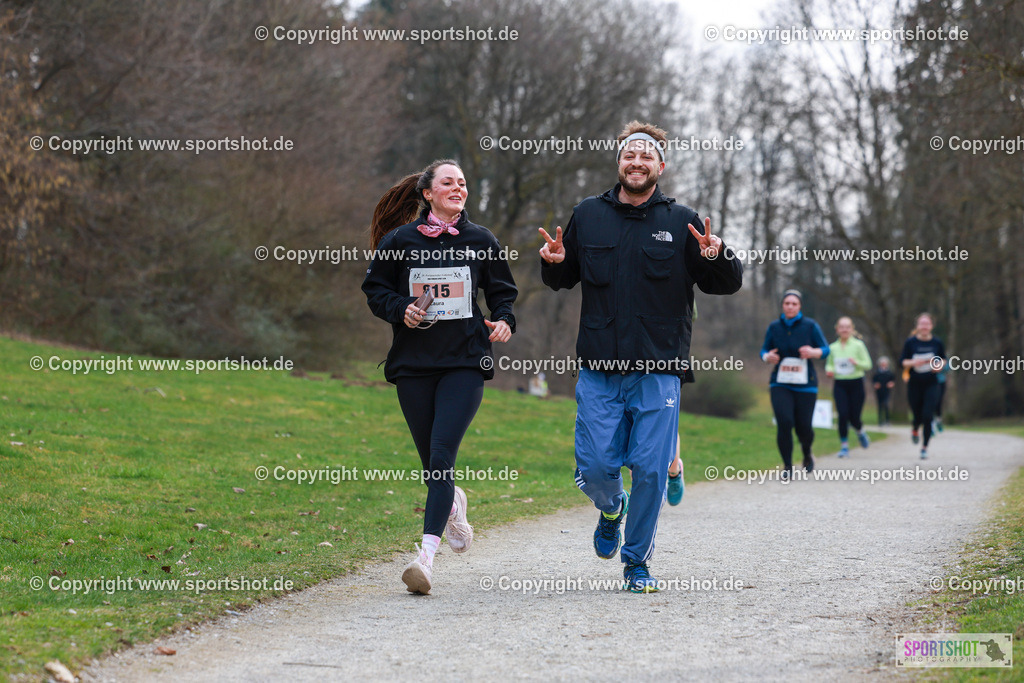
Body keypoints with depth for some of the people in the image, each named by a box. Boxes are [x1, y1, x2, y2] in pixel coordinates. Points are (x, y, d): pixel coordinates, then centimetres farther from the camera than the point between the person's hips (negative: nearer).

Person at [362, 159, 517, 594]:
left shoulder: (480, 241, 7)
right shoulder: (399, 241, 4)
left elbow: (502, 292, 16)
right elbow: (375, 289, 11)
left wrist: (504, 321, -5)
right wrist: (401, 309, -8)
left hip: (465, 362, -1)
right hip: (413, 362, 1)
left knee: (442, 455, -15)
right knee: (431, 462, 6)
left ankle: (426, 555, -21)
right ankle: (453, 505, 43)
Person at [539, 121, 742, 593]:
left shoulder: (681, 222, 5)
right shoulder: (588, 216, 10)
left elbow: (726, 285, 7)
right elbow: (563, 279, 23)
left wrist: (714, 258, -15)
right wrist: (554, 263, -1)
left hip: (658, 372, -1)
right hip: (599, 372, 1)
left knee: (650, 470, -4)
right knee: (595, 468, -4)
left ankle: (637, 562, 13)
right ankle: (612, 509, 31)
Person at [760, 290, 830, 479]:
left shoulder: (810, 326, 0)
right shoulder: (774, 327, 5)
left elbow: (826, 349, 3)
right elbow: (764, 350, 12)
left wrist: (813, 352, -19)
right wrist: (768, 357, -11)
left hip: (805, 385, -1)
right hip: (780, 385, 1)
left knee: (803, 427, 0)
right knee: (784, 423, -16)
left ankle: (807, 453, 36)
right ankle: (787, 467, -4)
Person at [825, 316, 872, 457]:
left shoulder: (858, 345, -3)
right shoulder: (833, 347, 5)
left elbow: (868, 364, -3)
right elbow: (829, 364, 18)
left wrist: (857, 362, -23)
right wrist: (829, 370, -4)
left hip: (856, 383, -2)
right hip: (839, 384, 2)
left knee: (854, 417, 0)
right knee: (843, 414, -12)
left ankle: (860, 431, 36)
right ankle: (844, 446, -4)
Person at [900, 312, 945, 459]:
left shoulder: (937, 342, -1)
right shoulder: (910, 342, -4)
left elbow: (943, 359, 12)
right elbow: (903, 362, -1)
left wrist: (939, 365, -9)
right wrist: (913, 362, -21)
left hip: (931, 385, 0)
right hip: (914, 385, 0)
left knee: (927, 416, -11)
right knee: (918, 416, 7)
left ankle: (925, 448, 3)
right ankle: (915, 430, 46)